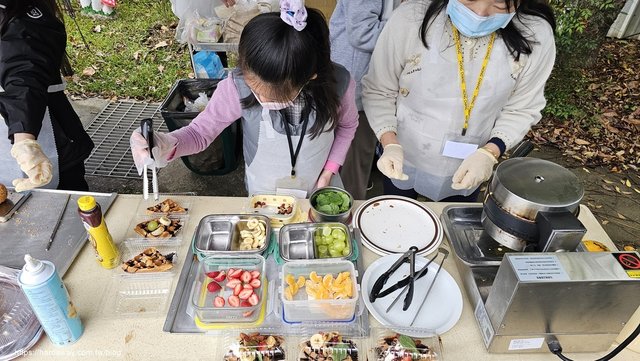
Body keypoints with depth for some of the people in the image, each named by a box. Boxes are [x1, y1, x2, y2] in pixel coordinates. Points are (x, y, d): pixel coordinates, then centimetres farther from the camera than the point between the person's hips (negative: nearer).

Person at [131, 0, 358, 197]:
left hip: (319, 188, 1)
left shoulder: (338, 84, -28)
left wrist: (330, 169, -13)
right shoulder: (237, 86, -31)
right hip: (264, 194, -1)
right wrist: (168, 145, -40)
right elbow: (202, 130, -19)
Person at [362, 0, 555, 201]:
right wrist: (390, 144, -25)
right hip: (403, 162, -1)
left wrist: (490, 153, -23)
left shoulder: (536, 36, -19)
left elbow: (520, 109, -6)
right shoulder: (409, 20, -25)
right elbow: (378, 91, -12)